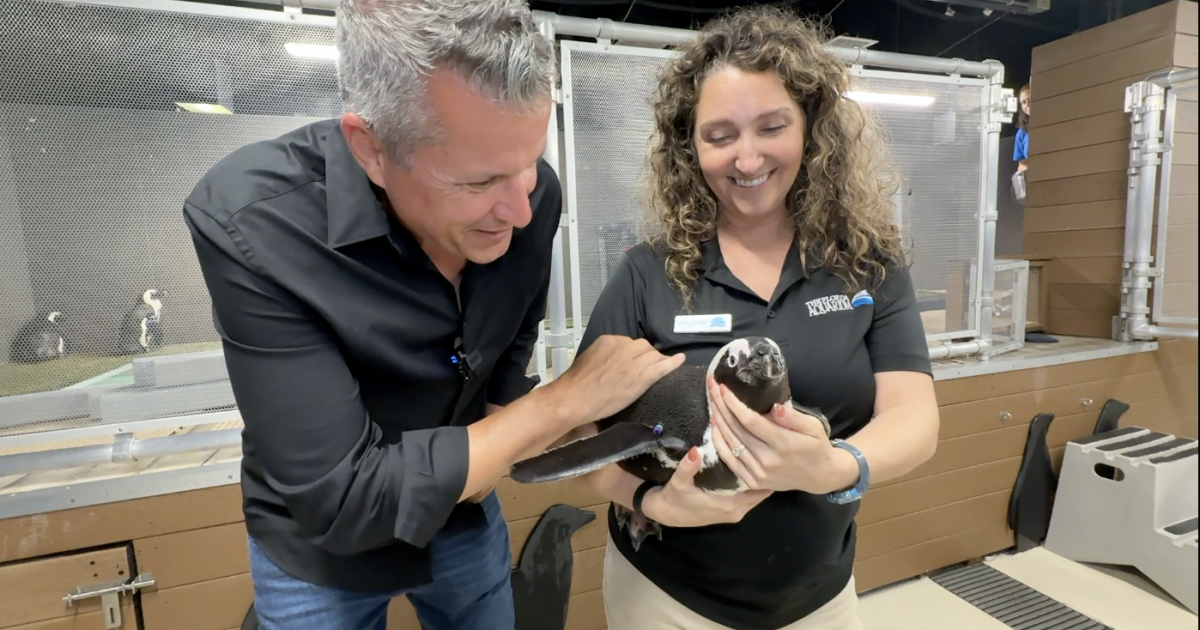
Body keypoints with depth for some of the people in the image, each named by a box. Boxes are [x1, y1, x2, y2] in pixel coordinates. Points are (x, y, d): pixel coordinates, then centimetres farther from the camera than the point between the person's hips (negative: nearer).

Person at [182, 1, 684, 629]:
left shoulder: (531, 192, -19)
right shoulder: (249, 224, -31)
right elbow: (344, 503, -30)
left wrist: (496, 448, -10)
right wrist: (567, 401, -29)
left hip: (464, 513, 4)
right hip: (319, 544, -3)